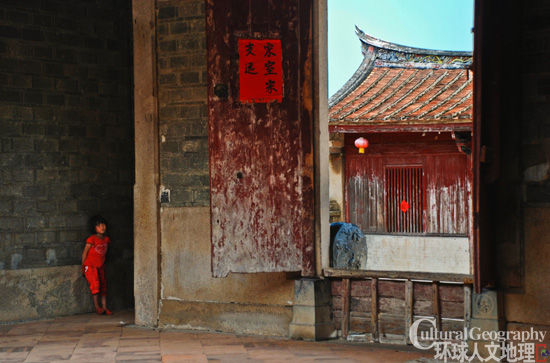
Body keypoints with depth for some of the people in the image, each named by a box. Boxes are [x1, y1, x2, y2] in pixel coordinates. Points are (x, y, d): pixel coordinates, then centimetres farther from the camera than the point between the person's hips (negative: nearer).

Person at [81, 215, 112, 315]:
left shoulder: (106, 239, 4)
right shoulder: (92, 239, -14)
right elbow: (85, 252, -7)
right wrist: (83, 266, -3)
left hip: (100, 266, 6)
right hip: (90, 266, -6)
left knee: (103, 286, 5)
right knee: (95, 284, -15)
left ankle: (104, 307, 10)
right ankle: (97, 307, -7)